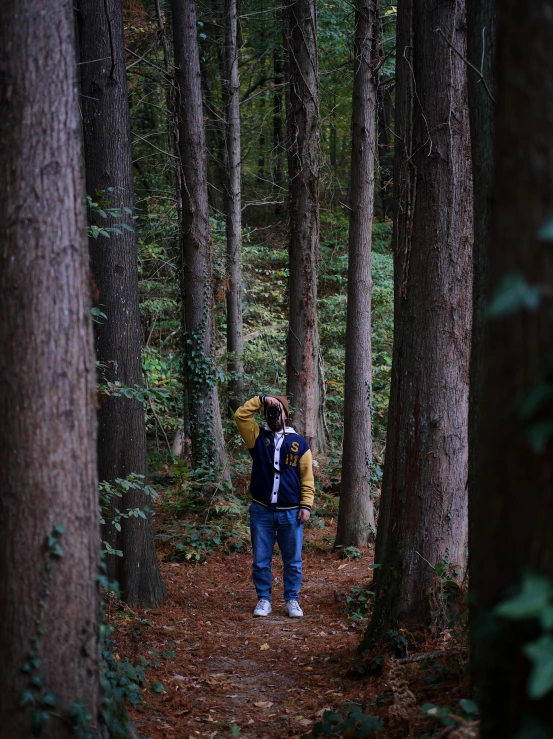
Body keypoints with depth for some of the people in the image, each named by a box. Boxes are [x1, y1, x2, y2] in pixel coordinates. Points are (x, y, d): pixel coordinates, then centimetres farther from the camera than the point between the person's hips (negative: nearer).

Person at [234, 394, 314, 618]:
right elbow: (241, 415, -7)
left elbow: (307, 478, 2)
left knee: (293, 561, 7)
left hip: (291, 513, 0)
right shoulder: (257, 437, 6)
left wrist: (306, 505, -5)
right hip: (261, 511, 0)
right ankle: (264, 600, 18)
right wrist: (261, 400, -10)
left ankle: (292, 600, 19)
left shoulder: (299, 443, 4)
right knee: (261, 560, 6)